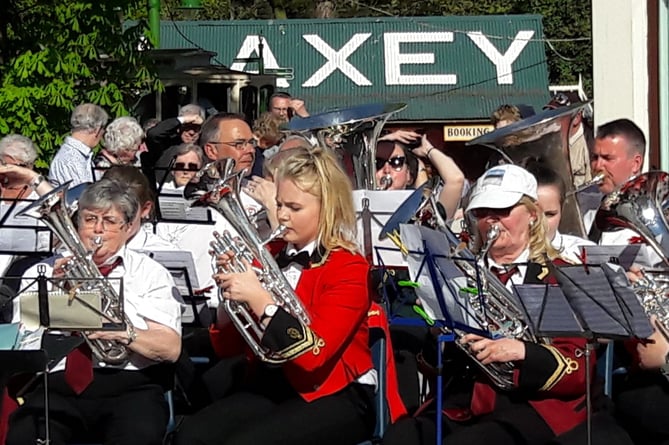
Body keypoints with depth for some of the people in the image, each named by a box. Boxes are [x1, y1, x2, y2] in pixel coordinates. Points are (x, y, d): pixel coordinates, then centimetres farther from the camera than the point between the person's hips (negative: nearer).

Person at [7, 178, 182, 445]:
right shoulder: (42, 273, 17)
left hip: (129, 387, -1)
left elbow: (171, 348, 0)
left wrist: (123, 332, -16)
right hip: (56, 387, 1)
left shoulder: (150, 273, 12)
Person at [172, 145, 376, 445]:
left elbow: (313, 354, -21)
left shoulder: (349, 269, -7)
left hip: (335, 398, -6)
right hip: (272, 387, 6)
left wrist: (258, 299, -24)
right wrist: (231, 290, -8)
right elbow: (227, 348, 9)